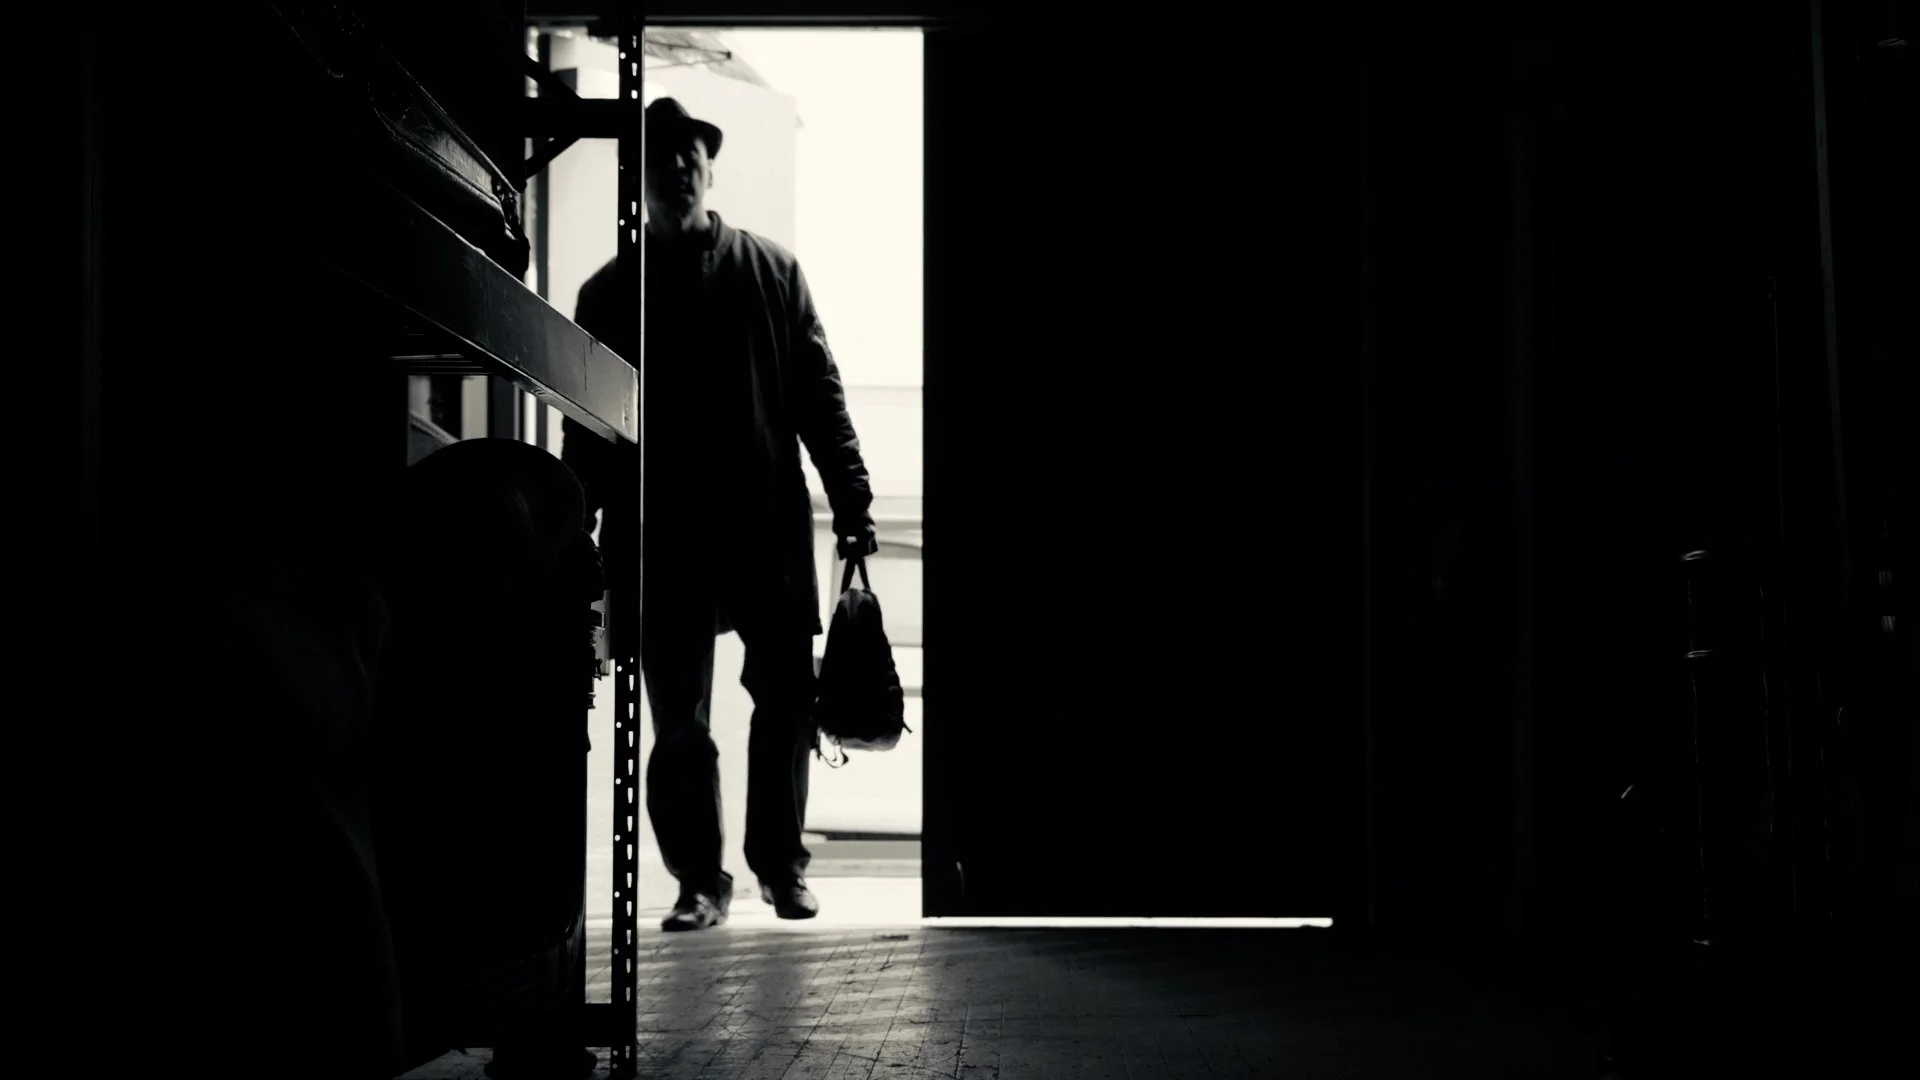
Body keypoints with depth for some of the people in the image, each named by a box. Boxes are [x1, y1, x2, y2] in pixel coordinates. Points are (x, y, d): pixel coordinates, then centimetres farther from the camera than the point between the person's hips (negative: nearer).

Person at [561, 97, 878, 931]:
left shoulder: (771, 270, 9)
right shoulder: (611, 292, 9)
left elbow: (820, 394, 5)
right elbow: (588, 428, 7)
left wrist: (852, 506, -2)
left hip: (769, 527, 0)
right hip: (662, 538, 0)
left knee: (786, 703, 4)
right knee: (679, 721, 2)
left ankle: (781, 864, 18)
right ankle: (699, 879, 12)